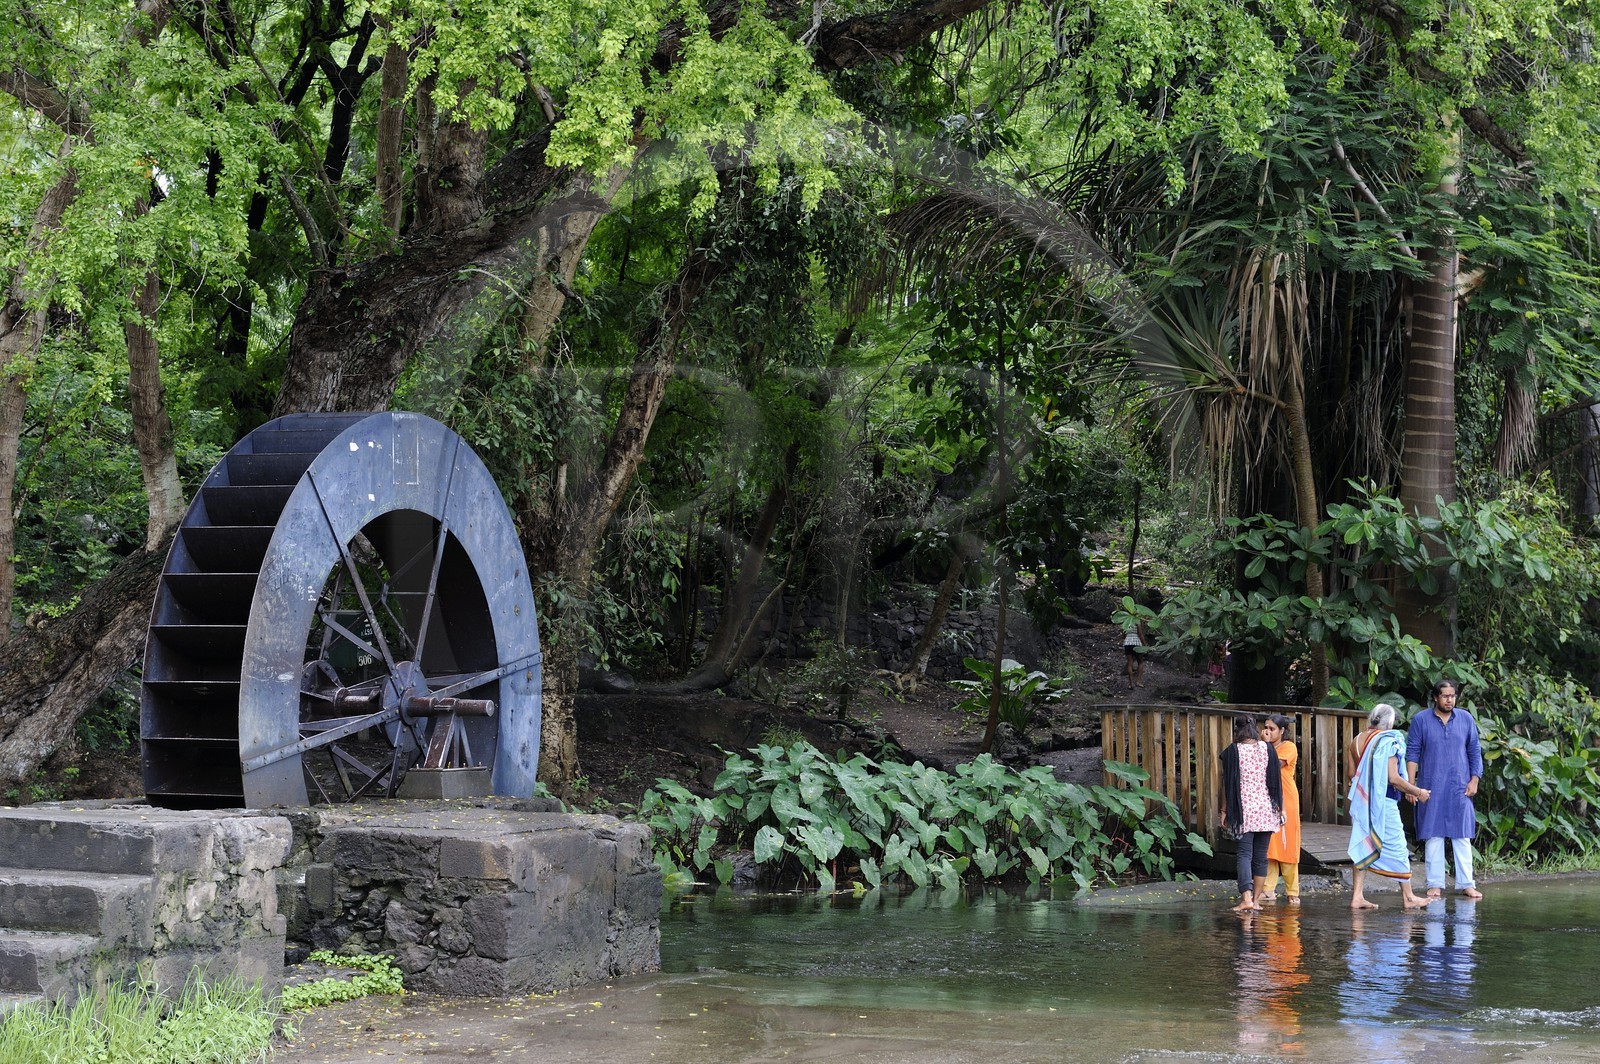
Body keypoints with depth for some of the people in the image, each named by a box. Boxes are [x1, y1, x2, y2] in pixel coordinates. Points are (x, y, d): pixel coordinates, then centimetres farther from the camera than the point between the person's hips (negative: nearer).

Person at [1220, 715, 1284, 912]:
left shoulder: (1233, 751, -3)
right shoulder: (1267, 749, 3)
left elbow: (1228, 783, -2)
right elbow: (1275, 781, 5)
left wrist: (1224, 811, 4)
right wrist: (1280, 808, 11)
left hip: (1244, 808, -2)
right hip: (1266, 807, 2)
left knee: (1244, 853, -5)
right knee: (1261, 855, 8)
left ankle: (1246, 897, -20)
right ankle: (1256, 900, 10)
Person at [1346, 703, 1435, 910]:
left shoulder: (1357, 740, 7)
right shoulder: (1387, 741, -14)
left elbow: (1351, 774, 11)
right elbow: (1394, 778, -18)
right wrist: (1418, 792, -7)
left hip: (1361, 800, 7)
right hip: (1383, 802, -7)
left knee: (1363, 846, 9)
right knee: (1397, 847, 3)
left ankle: (1358, 896, 5)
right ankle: (1408, 897, 10)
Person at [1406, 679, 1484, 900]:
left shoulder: (1466, 719, 6)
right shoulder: (1421, 720, 1)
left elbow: (1475, 751, 10)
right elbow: (1412, 753, 2)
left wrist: (1474, 780, 2)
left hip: (1460, 788, 1)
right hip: (1431, 789, -1)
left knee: (1463, 837, 1)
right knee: (1433, 836, 1)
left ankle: (1466, 884, 5)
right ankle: (1435, 885, 6)